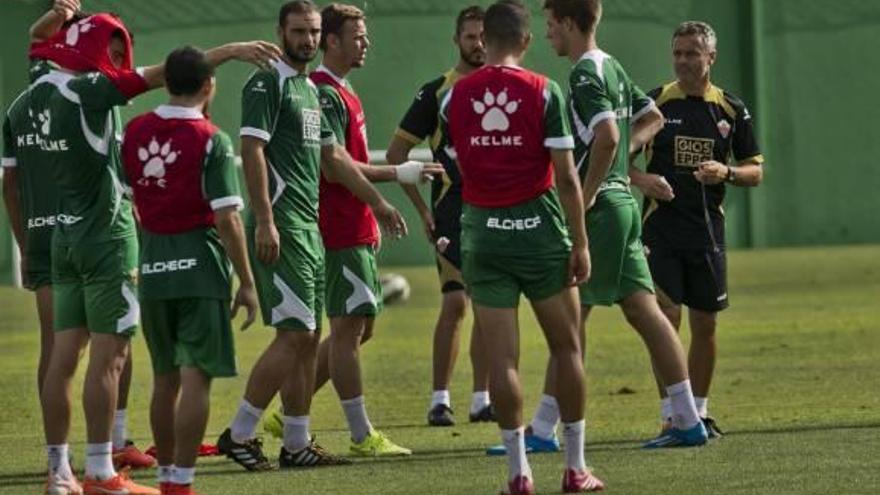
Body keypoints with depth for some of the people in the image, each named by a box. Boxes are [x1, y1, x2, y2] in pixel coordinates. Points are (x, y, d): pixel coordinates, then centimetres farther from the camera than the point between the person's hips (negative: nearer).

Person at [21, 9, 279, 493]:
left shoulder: (41, 92, 5)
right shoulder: (88, 90, -15)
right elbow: (166, 74, -13)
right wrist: (230, 51, -10)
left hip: (66, 236, 8)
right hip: (105, 236, -8)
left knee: (64, 357, 8)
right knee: (107, 358, -5)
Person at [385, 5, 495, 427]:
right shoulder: (437, 92, 1)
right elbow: (396, 152, 2)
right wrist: (423, 209, -2)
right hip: (453, 209, -4)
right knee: (455, 302, -9)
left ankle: (481, 398, 11)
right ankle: (439, 399, -4)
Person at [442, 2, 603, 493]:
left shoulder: (456, 96, 1)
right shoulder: (543, 92, -7)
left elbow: (458, 166, 7)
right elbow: (566, 176, -9)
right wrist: (580, 242, -4)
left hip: (482, 231, 2)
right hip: (539, 228, -2)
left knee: (502, 356, 2)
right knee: (567, 347, 10)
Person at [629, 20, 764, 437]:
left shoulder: (731, 110, 6)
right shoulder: (653, 103, -1)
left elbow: (755, 172, 10)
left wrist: (726, 173, -11)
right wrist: (641, 179, -17)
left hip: (709, 230, 3)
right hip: (661, 228, -3)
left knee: (705, 324, 7)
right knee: (666, 317, -11)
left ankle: (699, 412, 19)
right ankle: (670, 415, -8)